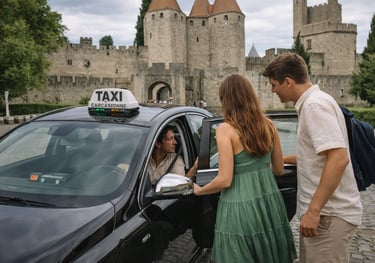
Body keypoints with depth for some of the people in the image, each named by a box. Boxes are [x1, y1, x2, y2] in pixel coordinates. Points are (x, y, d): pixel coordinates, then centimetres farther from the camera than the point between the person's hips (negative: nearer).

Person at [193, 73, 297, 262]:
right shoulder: (268, 125, 3)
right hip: (270, 202, 6)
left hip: (240, 208, -5)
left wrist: (199, 190, 3)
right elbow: (279, 169, 12)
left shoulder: (225, 129, -13)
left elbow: (225, 181, -15)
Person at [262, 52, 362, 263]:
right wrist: (281, 159, 35)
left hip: (329, 213, -10)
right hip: (324, 210, 10)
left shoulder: (315, 104, -17)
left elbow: (338, 158, -27)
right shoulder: (311, 103, 14)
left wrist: (314, 210, -27)